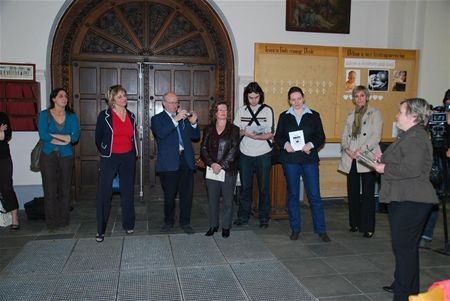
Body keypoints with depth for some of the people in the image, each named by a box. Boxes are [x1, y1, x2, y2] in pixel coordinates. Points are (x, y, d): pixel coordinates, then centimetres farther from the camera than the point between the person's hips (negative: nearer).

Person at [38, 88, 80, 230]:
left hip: (66, 156, 2)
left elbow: (75, 137, -8)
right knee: (50, 190, -1)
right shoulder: (44, 114, 2)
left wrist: (52, 135, -11)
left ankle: (63, 220, 16)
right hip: (48, 156, -2)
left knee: (65, 190, 4)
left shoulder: (72, 116, 7)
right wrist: (64, 140, -10)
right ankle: (51, 222, 11)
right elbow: (43, 135, -12)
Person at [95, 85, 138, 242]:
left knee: (128, 192, 10)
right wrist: (104, 152, 10)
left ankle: (128, 225, 24)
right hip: (109, 159, -3)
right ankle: (100, 230, 8)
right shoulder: (104, 115, -4)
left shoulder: (131, 116, 8)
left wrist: (133, 153, 10)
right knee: (104, 193, -2)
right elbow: (98, 137, 3)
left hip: (128, 158, 4)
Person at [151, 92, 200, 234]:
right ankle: (169, 221, 25)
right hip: (169, 162, -3)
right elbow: (160, 134, -16)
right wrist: (175, 120, -21)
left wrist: (193, 123, -5)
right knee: (169, 195, 6)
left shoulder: (184, 117, 16)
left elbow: (196, 137, 13)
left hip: (186, 160, 3)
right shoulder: (157, 118, 5)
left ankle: (185, 222, 19)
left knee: (187, 194, 5)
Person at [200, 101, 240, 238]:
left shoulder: (234, 129, 2)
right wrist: (212, 164, -13)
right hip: (212, 170, 2)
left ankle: (226, 227, 18)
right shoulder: (208, 129, 9)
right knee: (212, 199, 8)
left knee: (228, 200, 4)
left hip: (229, 170, -2)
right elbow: (203, 149, 2)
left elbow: (234, 150, -7)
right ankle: (213, 225, 23)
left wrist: (221, 165, -15)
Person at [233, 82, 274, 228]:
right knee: (245, 186, 8)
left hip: (263, 154, -2)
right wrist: (244, 132, -16)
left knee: (264, 187, 5)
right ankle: (243, 216, 20)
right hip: (245, 154, 2)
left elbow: (270, 134, -6)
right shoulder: (241, 110, 7)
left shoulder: (267, 110, -1)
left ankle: (264, 217, 17)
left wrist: (257, 136, -23)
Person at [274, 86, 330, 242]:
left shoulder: (314, 115, 7)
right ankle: (295, 228, 19)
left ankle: (321, 230, 9)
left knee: (314, 195, -2)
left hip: (309, 159, -1)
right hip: (290, 159, 1)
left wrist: (311, 145, -14)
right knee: (293, 194, 7)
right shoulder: (284, 116, 9)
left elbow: (321, 137, 5)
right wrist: (285, 144, -12)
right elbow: (278, 136, 9)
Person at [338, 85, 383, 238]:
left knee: (368, 194, -2)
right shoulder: (351, 115, 17)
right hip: (351, 159, 5)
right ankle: (355, 223, 21)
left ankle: (368, 227, 6)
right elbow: (344, 135, 12)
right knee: (352, 192, 9)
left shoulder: (374, 113, 2)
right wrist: (347, 149, -6)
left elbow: (376, 136, -8)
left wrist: (362, 150, -18)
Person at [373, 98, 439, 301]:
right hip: (404, 199, 11)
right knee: (405, 246, 21)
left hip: (410, 202, -11)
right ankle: (404, 284, 36)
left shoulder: (415, 138, -19)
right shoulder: (409, 135, 17)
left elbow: (412, 169, -29)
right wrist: (384, 158, 12)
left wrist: (385, 168, -17)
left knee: (404, 247, -4)